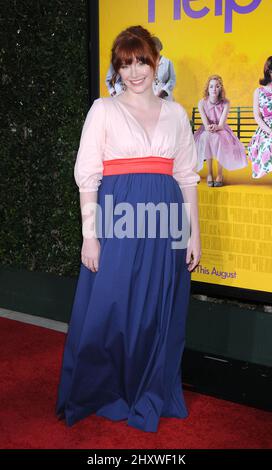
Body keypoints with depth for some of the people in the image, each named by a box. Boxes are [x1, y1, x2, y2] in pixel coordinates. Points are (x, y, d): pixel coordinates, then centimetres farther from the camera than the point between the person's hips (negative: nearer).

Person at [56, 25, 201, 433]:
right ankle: (103, 395, 24)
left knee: (159, 315, 9)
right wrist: (90, 235, -7)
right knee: (110, 312, 3)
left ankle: (150, 397, 27)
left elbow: (187, 176, 12)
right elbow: (87, 175, -1)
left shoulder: (175, 113, 12)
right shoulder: (104, 109, 3)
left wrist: (194, 233, 7)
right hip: (118, 222, -3)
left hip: (165, 224, 3)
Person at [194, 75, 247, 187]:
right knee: (206, 137, -36)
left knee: (219, 138, -36)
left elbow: (221, 125, -16)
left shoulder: (225, 103, -9)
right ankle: (209, 173, -26)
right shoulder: (202, 103, -8)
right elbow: (206, 125, -13)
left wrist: (215, 127, -37)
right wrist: (209, 127, -36)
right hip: (206, 131, 0)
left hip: (221, 131, 0)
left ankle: (220, 174, -23)